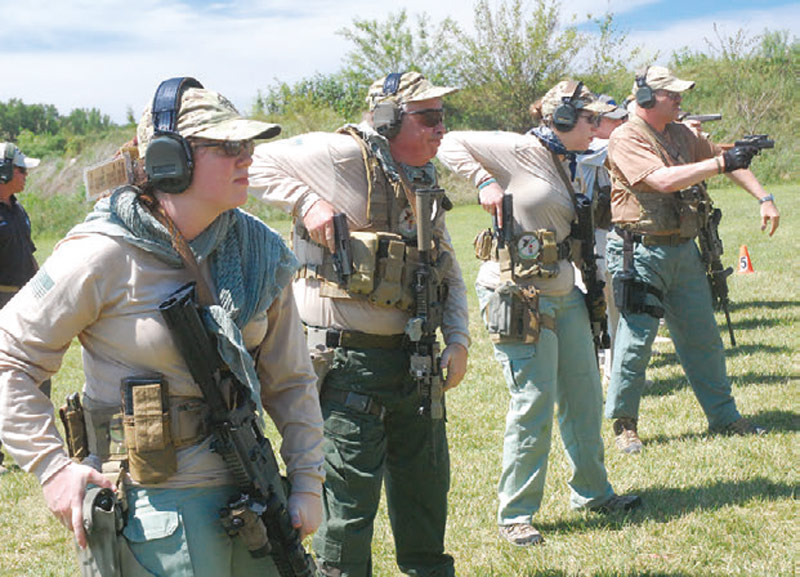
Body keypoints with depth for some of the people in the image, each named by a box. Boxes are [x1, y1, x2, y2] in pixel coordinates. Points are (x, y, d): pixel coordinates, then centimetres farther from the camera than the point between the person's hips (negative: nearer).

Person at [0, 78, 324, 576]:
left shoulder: (257, 250, 3)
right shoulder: (104, 254, -13)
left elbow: (288, 379, 12)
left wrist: (307, 480, 8)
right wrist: (52, 467, -12)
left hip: (248, 493, 6)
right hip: (157, 505, -6)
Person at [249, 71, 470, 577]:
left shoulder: (425, 183, 11)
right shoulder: (345, 157, -13)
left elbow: (449, 272, 17)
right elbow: (255, 162, -9)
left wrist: (458, 340, 5)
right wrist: (306, 202, -22)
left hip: (414, 361, 8)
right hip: (350, 363, -8)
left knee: (427, 489, 20)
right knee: (349, 499, 0)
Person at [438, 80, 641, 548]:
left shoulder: (566, 166, 15)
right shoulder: (521, 151, -9)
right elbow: (451, 144, -10)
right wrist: (485, 180, -20)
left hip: (564, 294, 9)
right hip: (519, 296, -9)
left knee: (585, 395, 14)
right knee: (534, 404, -7)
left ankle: (592, 492, 30)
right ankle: (516, 515, 4)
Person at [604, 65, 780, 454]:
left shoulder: (681, 134, 12)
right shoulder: (626, 139, -11)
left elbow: (727, 163, 21)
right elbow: (664, 180, -25)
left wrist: (764, 198, 11)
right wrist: (722, 163, -23)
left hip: (683, 250, 7)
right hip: (642, 253, -7)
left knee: (703, 337, 12)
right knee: (636, 339, -5)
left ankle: (724, 416, 22)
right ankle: (624, 423, 10)